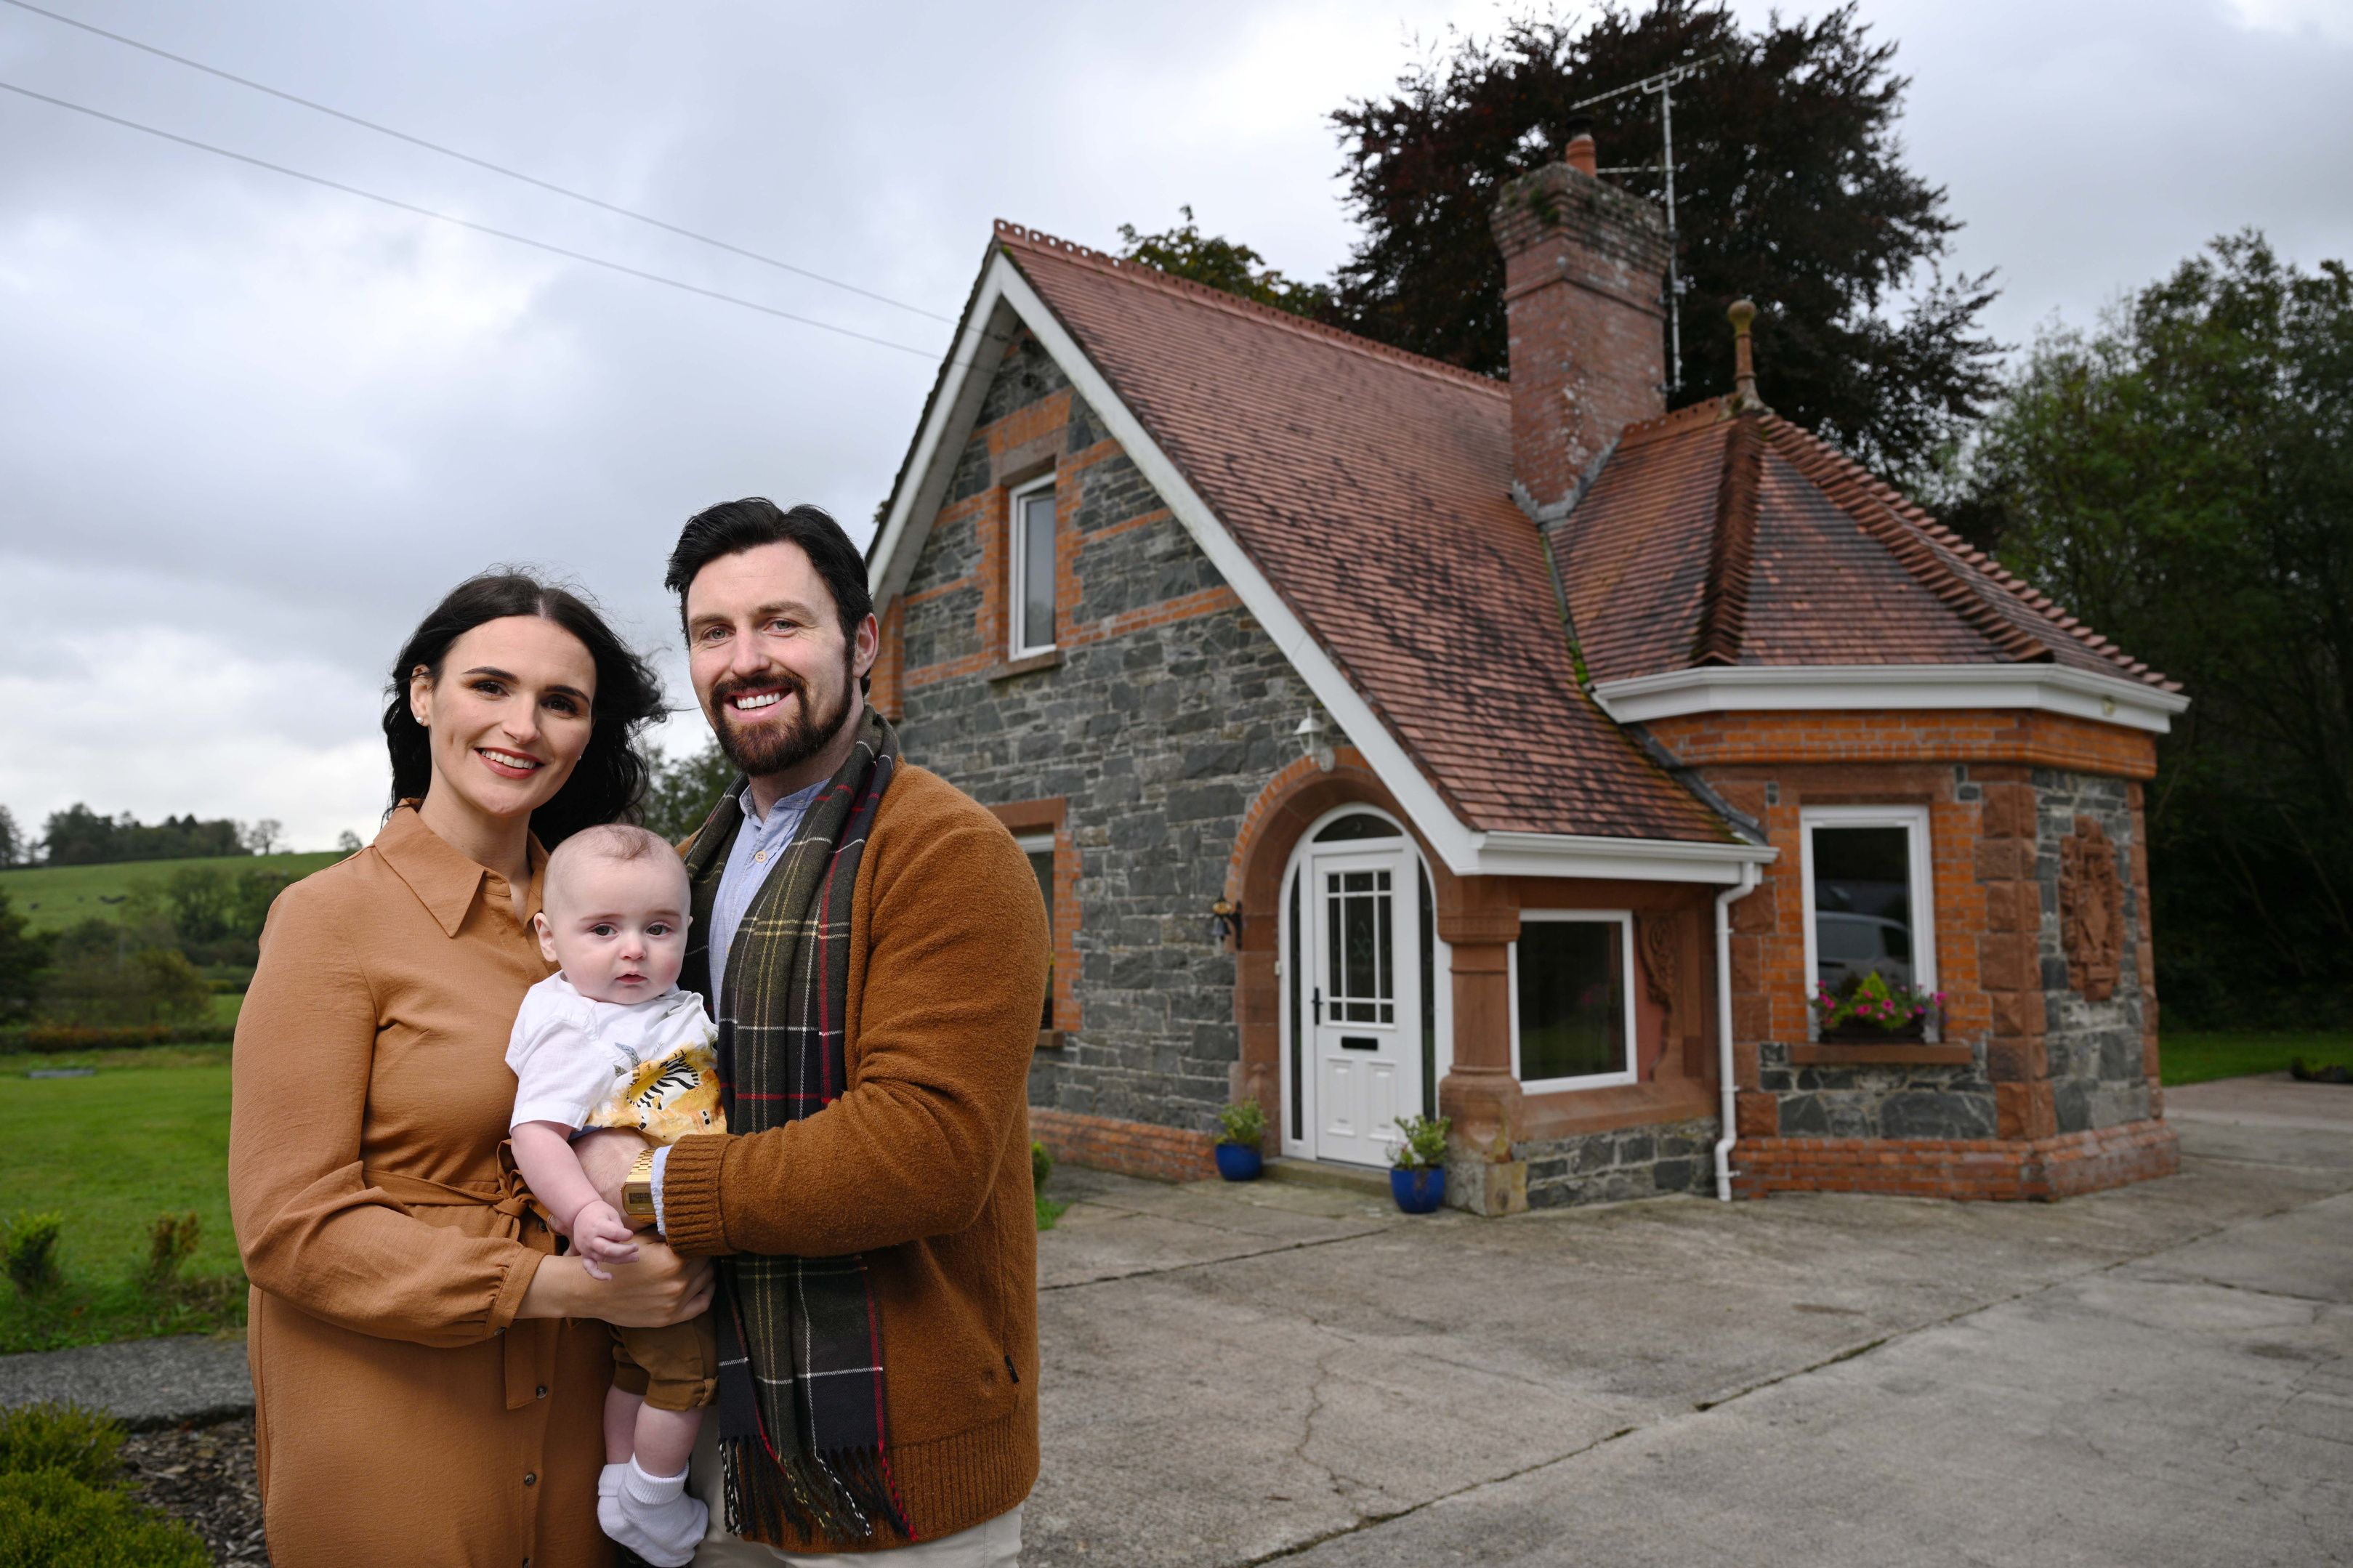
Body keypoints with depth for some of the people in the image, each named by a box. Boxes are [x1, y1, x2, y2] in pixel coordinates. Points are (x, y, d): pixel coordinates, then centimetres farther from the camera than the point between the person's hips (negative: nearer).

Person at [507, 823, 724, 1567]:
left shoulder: (678, 1010, 4)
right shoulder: (571, 1030, -21)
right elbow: (536, 1132, -31)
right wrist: (584, 1211, -43)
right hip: (631, 1244, -8)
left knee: (639, 1363, 22)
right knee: (688, 1365, 1)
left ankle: (620, 1488, 39)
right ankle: (652, 1506, 20)